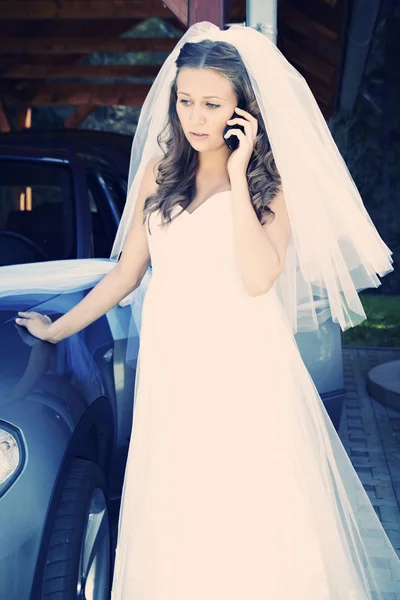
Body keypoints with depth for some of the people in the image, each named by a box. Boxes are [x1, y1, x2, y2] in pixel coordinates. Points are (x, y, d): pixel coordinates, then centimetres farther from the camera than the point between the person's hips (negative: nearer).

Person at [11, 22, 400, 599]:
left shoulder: (270, 183, 1)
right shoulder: (157, 172, 10)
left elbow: (258, 277, -16)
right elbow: (127, 272, 15)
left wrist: (236, 175, -13)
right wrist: (57, 329, 16)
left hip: (245, 367, -3)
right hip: (170, 365, 3)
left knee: (254, 518, 0)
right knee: (175, 525, 4)